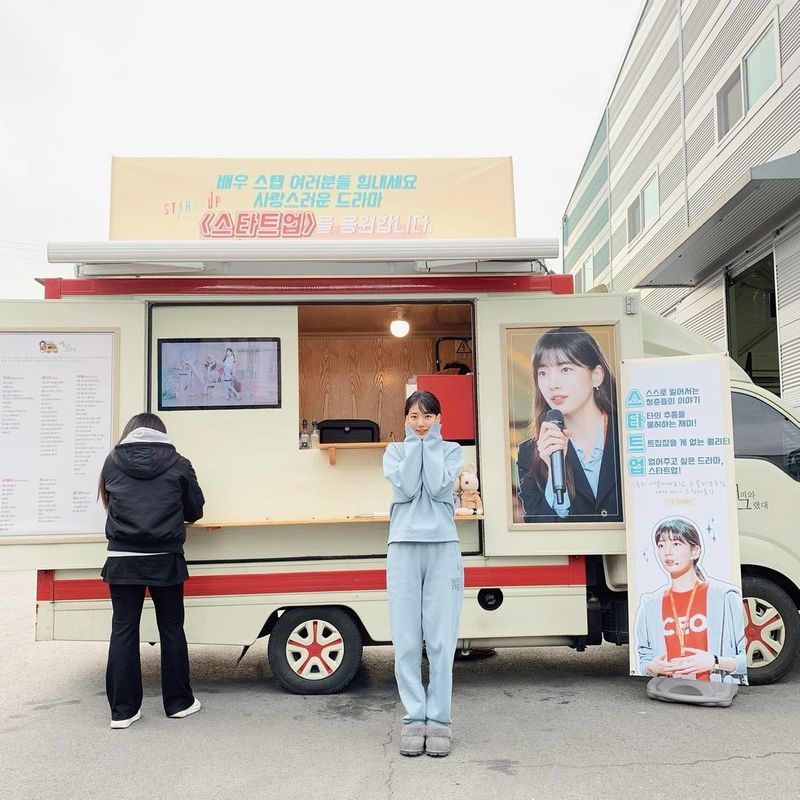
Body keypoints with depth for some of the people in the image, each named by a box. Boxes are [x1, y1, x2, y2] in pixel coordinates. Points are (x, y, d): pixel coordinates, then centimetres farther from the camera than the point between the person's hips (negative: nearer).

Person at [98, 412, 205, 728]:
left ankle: (123, 709, 12)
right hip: (165, 559, -1)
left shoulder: (113, 461, 3)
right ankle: (178, 702, 21)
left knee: (123, 631, 8)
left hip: (122, 559, 1)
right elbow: (194, 511, 5)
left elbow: (107, 502, 14)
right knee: (171, 629, 11)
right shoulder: (177, 463, -1)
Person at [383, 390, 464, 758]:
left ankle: (439, 720, 9)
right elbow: (405, 488, -6)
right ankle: (414, 718, 10)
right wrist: (414, 443, -1)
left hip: (442, 547, -1)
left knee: (441, 641, -1)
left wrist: (431, 442, -2)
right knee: (407, 643, 0)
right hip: (404, 547, 1)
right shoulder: (394, 451, 13)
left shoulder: (451, 450, 11)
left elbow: (438, 488, -8)